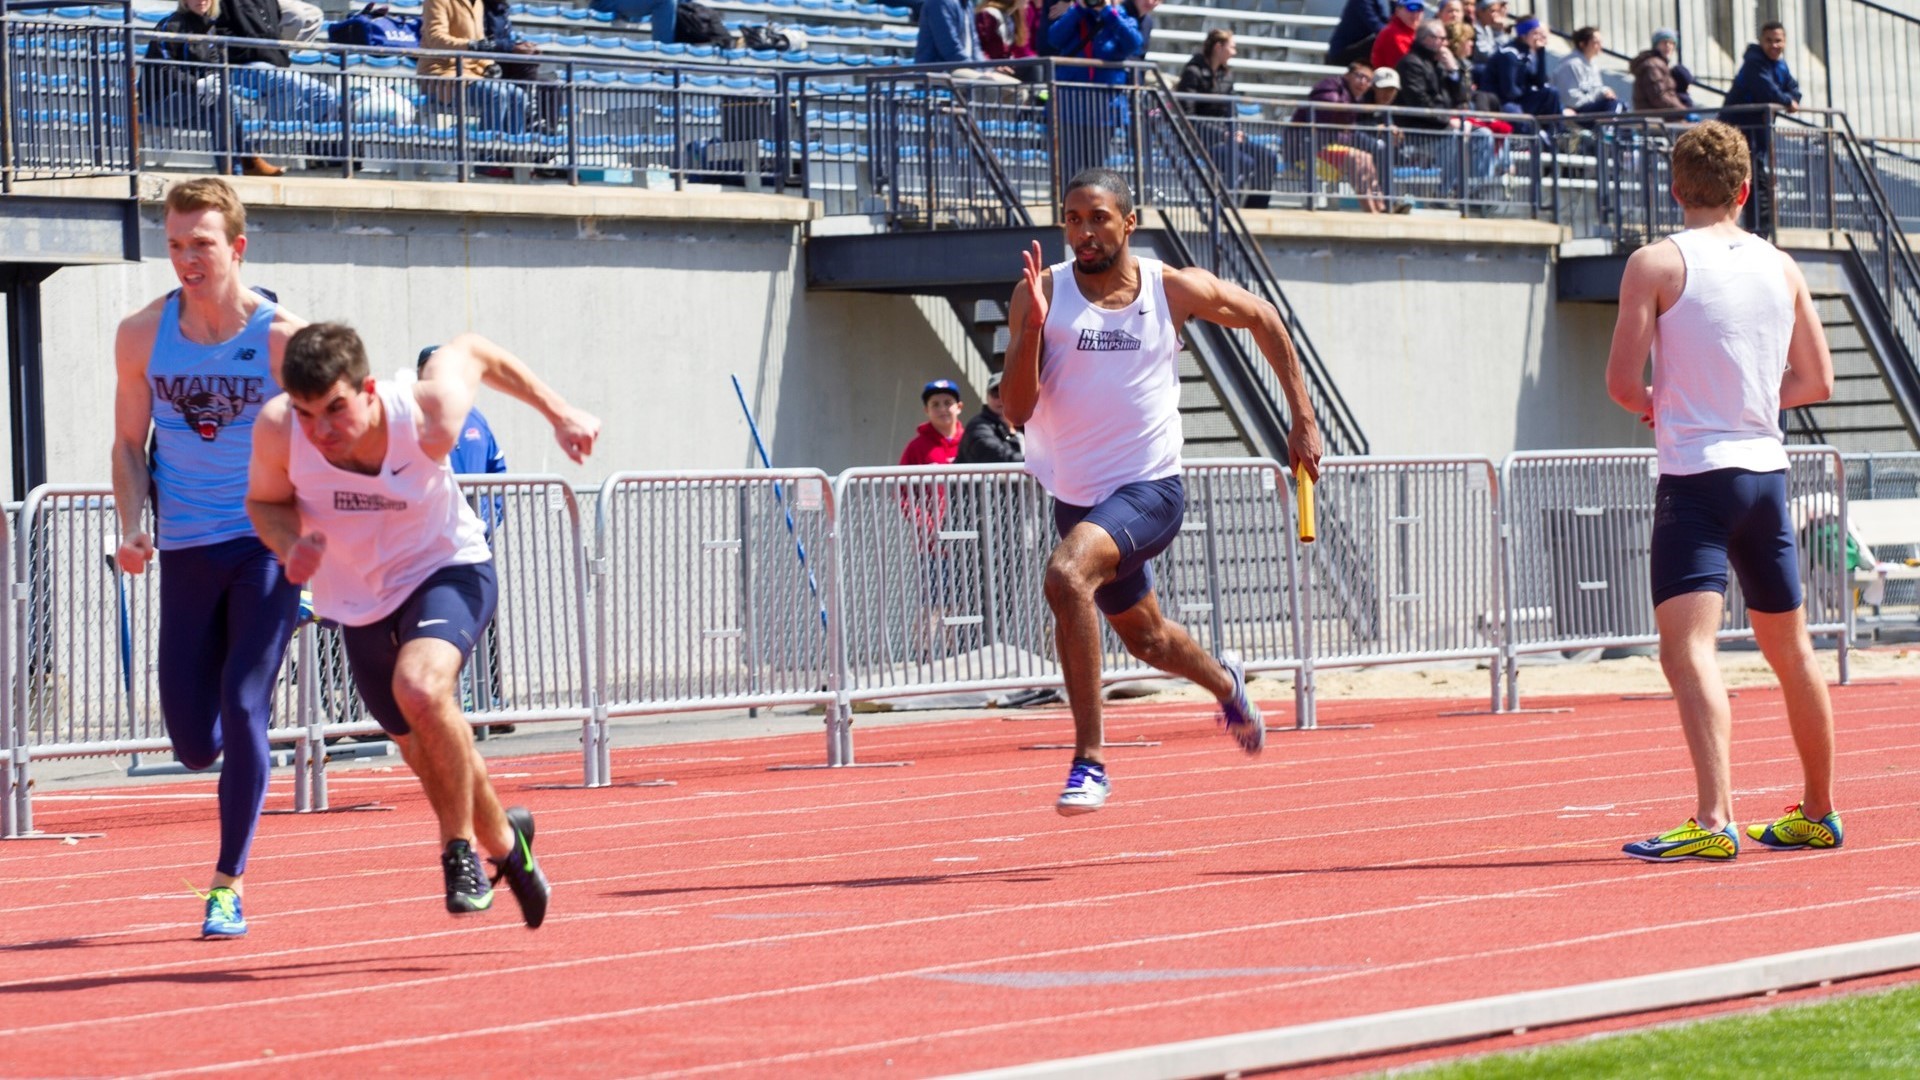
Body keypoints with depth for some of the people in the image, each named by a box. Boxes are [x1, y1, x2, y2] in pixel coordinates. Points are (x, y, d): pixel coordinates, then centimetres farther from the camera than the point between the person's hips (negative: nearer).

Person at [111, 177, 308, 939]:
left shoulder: (284, 338, -9)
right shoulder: (142, 335, -1)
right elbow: (130, 442, 9)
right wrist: (132, 526, -6)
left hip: (267, 544, -3)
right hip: (186, 553, 3)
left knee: (242, 711, -13)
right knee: (195, 746, 4)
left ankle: (230, 885, -1)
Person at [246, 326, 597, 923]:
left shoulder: (427, 421, -32)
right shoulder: (279, 430, -27)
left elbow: (471, 351, -10)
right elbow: (264, 500, -5)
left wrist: (560, 412, -2)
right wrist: (290, 544, -27)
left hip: (448, 571, -4)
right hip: (360, 602, 4)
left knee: (421, 688, -33)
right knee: (428, 751, 13)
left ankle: (462, 848, -12)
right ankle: (503, 840, 45)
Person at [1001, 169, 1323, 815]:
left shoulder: (1176, 290, -6)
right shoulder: (1042, 293, -6)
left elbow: (1261, 318, 13)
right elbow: (1017, 411, -12)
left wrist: (1303, 419, 12)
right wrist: (1031, 327, -27)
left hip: (1151, 489, -4)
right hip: (1077, 496, 4)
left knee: (1066, 573, -32)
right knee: (1146, 640, 22)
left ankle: (1090, 761, -28)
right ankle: (1225, 683, 60)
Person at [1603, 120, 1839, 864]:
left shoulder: (1657, 265, -6)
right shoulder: (1780, 267, 9)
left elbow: (1622, 382, -10)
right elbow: (1816, 381, 14)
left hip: (1696, 475, -6)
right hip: (1767, 469, 6)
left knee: (1687, 648, -16)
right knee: (1791, 650, 19)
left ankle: (1715, 819, -32)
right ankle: (1817, 812, 32)